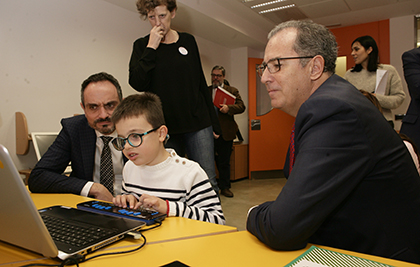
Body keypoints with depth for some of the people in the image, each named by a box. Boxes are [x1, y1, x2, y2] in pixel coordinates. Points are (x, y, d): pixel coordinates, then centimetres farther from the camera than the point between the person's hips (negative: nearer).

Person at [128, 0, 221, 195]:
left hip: (197, 122, 1)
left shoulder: (188, 41, 11)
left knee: (207, 181, -1)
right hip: (164, 126, -1)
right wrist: (151, 47, -11)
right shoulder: (142, 45, 7)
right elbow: (137, 83, -9)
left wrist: (213, 122, 11)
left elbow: (201, 82, 13)